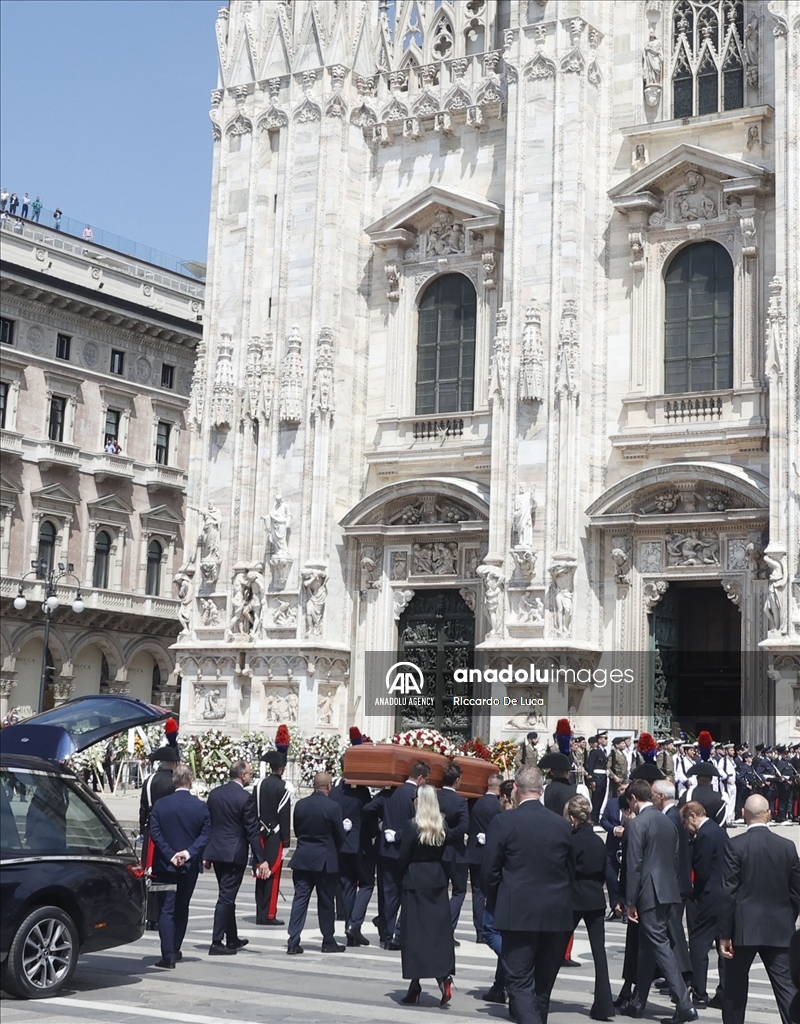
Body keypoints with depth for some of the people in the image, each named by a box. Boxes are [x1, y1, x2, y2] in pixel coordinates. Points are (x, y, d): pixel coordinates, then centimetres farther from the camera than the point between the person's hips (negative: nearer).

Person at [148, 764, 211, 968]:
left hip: (165, 865, -2)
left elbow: (154, 833, -11)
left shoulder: (161, 805, -6)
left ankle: (168, 954, -11)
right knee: (181, 908, 17)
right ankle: (175, 950, 25)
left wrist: (170, 855, -11)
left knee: (166, 910, -1)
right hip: (190, 866, 2)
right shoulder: (201, 807, -4)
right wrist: (188, 853, -12)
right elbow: (205, 835, -9)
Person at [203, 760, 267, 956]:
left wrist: (205, 854, 16)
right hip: (234, 853, -7)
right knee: (226, 898, -3)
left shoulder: (214, 794, 6)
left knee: (227, 896, 18)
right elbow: (252, 831, -14)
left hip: (215, 851, 7)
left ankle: (232, 940, 27)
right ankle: (216, 943, -3)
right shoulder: (245, 798, -14)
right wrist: (261, 860, -10)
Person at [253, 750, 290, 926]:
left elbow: (253, 812, 7)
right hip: (275, 836, -5)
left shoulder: (259, 785, 5)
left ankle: (260, 914, 13)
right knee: (273, 876, -2)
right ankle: (269, 915, -3)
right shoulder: (283, 787, -11)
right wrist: (286, 840, -6)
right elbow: (285, 815, -11)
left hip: (260, 834, 5)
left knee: (261, 874, 9)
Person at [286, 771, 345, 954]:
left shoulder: (300, 805, 0)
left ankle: (293, 942, 1)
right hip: (324, 860, -4)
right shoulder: (332, 807, -13)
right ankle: (328, 941, 17)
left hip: (302, 858, 4)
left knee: (300, 899, 5)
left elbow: (297, 831, 9)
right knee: (326, 902, 8)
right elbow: (340, 836, -4)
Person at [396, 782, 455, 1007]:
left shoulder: (413, 826, -12)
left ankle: (414, 985, 8)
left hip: (415, 881, -4)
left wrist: (403, 876, 7)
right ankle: (443, 977, -6)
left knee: (414, 930, 3)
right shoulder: (442, 827, 1)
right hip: (437, 880, 4)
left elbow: (403, 858, -9)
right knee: (440, 929, 7)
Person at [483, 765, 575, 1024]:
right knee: (544, 982, 16)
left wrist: (496, 905, 10)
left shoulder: (503, 822, -9)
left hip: (518, 914, -4)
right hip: (556, 915, 4)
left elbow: (489, 872, -5)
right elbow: (571, 871, 9)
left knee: (519, 981, -2)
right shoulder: (561, 825, 2)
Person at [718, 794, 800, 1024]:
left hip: (744, 927, -3)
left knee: (735, 987, 11)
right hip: (779, 929, 3)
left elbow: (728, 892, -11)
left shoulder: (735, 845, -9)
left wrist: (724, 934, -6)